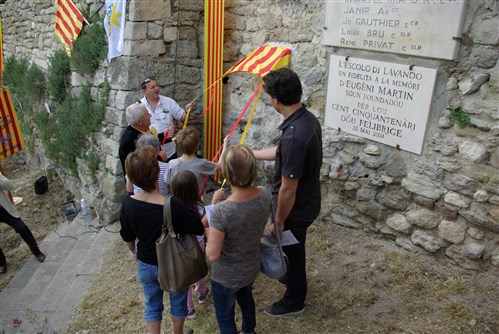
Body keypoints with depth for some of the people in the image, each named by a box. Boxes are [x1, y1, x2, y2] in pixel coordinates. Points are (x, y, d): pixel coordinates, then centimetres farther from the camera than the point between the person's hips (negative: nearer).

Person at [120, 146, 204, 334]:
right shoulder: (173, 205, -33)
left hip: (145, 266, 3)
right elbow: (201, 229, -22)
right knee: (178, 303, 25)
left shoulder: (128, 204, -19)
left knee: (152, 305, 26)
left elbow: (127, 238, -3)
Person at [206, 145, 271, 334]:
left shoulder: (221, 211, -37)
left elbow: (212, 255, -28)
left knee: (225, 316, 23)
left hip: (226, 277, -6)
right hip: (252, 267, 6)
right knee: (246, 297, 37)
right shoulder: (265, 195, -19)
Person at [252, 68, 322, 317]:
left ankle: (294, 301, 40)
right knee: (293, 249, 31)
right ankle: (294, 277, 58)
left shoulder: (294, 136, -36)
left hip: (296, 209, -8)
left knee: (292, 251, 15)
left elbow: (288, 188, -29)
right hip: (307, 202, 9)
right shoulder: (308, 118, -5)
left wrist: (279, 221, -15)